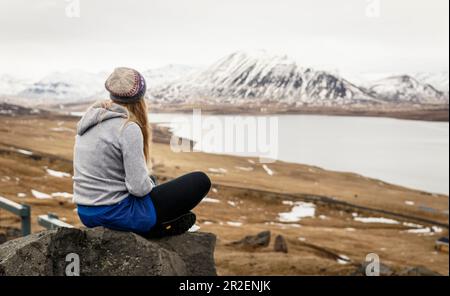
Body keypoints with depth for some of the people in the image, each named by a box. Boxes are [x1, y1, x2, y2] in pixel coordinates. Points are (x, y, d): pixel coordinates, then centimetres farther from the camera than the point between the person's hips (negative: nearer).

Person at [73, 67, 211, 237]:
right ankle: (157, 227, 5)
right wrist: (149, 184, 1)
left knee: (149, 180, 37)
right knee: (201, 181, -3)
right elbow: (139, 187, -21)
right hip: (115, 213, -8)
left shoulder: (89, 119, 7)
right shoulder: (129, 128, -18)